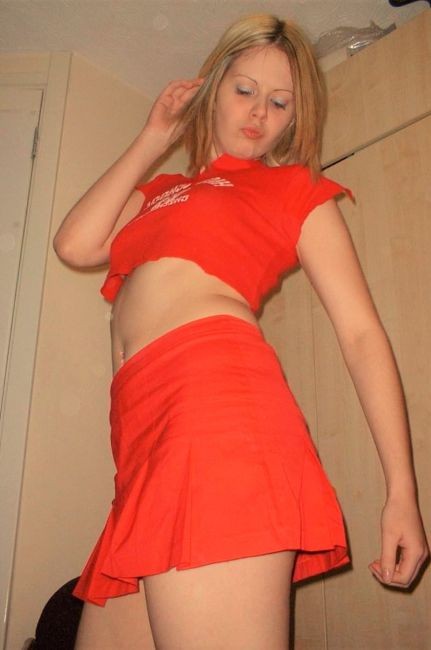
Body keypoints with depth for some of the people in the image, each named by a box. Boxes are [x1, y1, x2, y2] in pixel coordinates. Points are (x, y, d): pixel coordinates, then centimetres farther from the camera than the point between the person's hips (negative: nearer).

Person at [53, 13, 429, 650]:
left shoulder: (294, 189, 15)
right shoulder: (158, 192, 30)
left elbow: (362, 333, 4)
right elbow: (75, 244, 11)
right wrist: (153, 139, 22)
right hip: (145, 433, 6)